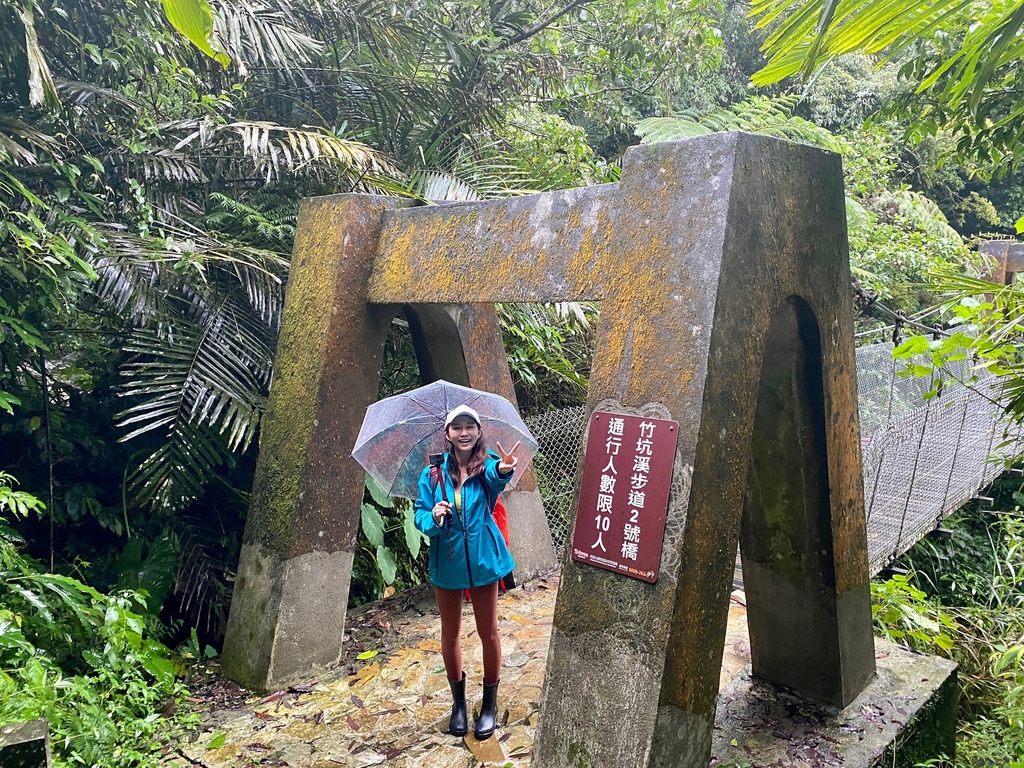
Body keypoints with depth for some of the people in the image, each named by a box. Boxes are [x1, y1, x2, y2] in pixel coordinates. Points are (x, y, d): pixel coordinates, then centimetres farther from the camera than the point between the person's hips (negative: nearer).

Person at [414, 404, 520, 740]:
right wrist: (433, 517, -30)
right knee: (450, 633, 14)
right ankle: (458, 702, 34)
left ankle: (490, 703, 30)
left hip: (482, 559, -2)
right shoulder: (432, 474, -4)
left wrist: (503, 470, -59)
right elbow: (420, 516, -6)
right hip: (446, 562, 2)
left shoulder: (487, 465, -11)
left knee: (488, 631, 10)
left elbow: (496, 479, -35)